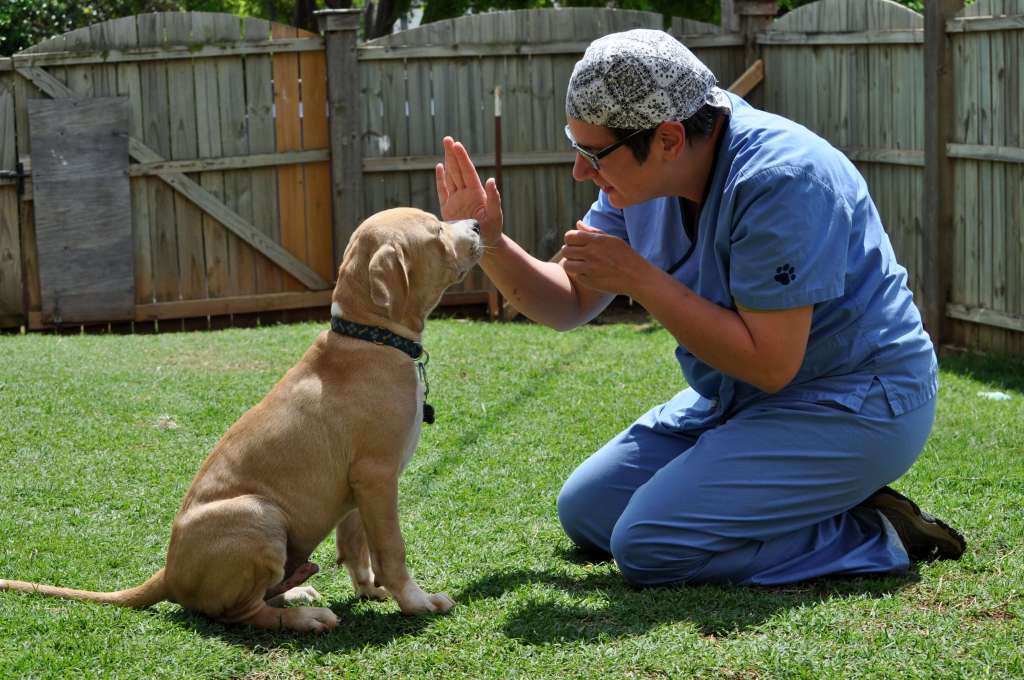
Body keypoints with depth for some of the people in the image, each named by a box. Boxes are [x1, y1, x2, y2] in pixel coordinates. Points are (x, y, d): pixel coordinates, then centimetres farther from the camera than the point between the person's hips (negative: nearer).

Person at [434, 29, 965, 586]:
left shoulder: (779, 180, -28)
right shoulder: (645, 170, -2)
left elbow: (769, 364, -29)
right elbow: (570, 305, 6)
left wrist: (640, 279, -25)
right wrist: (489, 244, -11)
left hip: (850, 408, -10)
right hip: (740, 398, 10)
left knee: (648, 546, -21)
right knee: (586, 511, 11)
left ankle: (871, 536, -6)